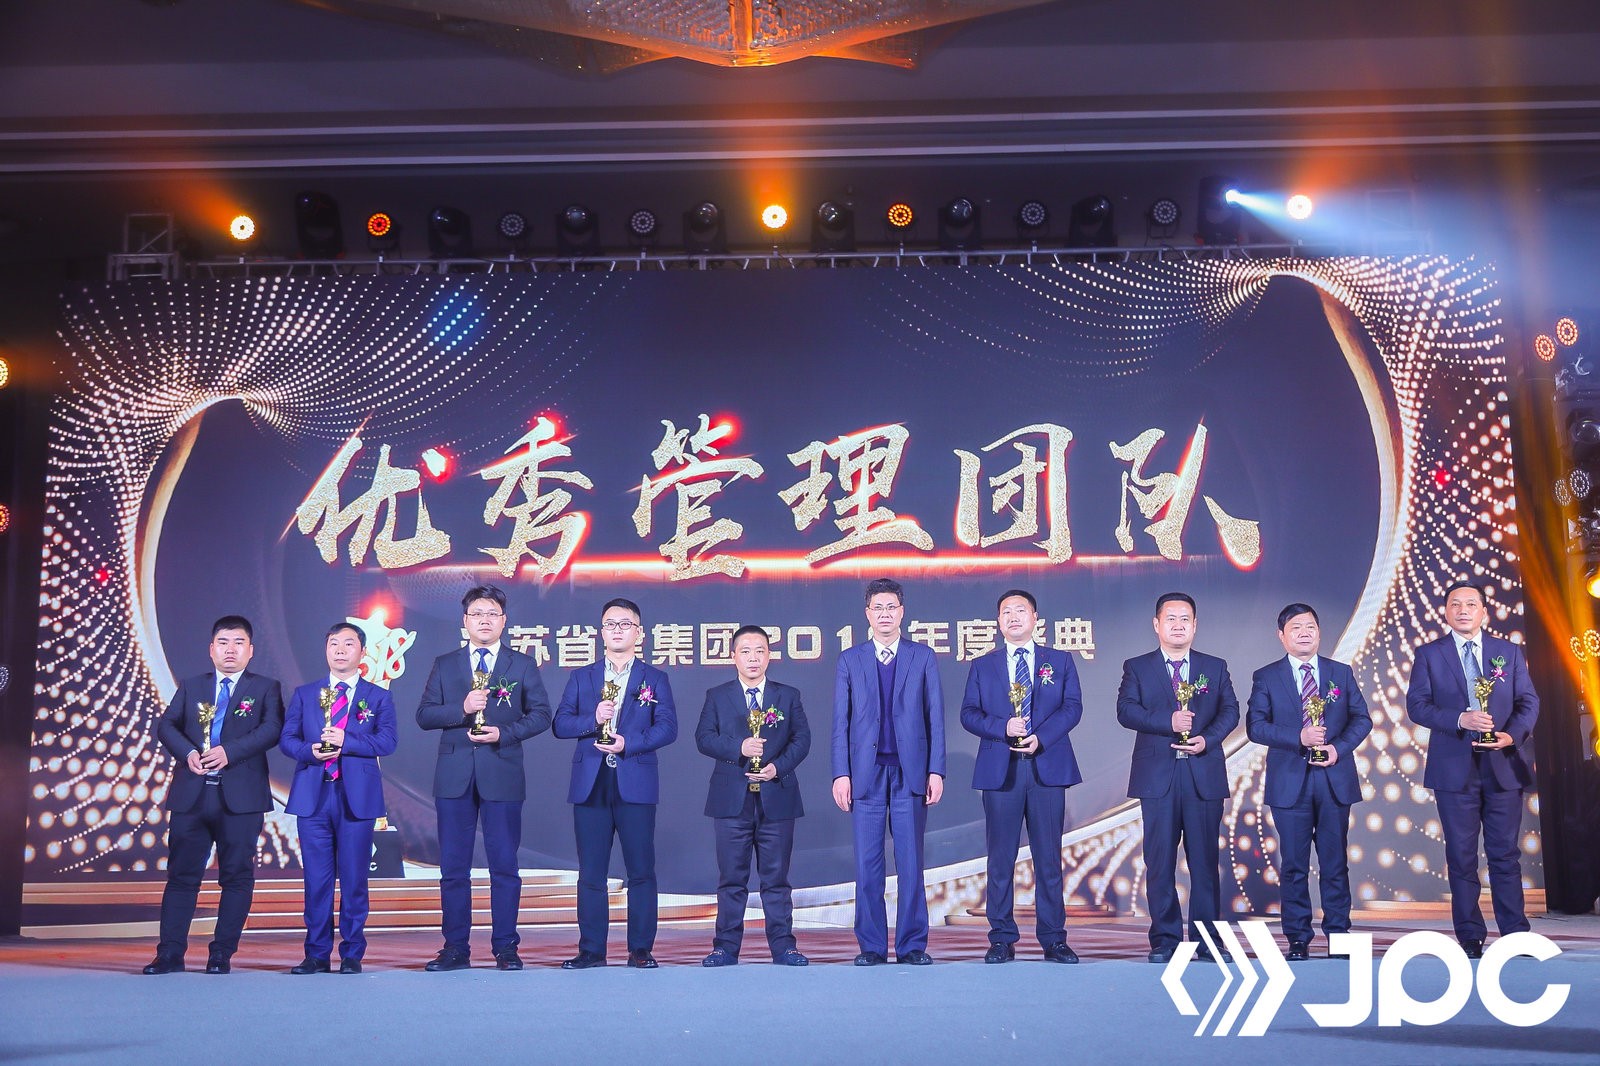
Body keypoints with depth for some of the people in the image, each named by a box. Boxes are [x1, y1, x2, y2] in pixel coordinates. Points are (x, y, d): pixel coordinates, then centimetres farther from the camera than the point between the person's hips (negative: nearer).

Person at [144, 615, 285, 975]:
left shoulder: (265, 688, 7)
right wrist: (188, 752, -14)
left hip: (240, 796, -2)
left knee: (236, 876, 1)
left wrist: (229, 752, -20)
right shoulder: (191, 687, 17)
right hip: (190, 795, 2)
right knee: (182, 874, 4)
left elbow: (272, 729, -8)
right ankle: (170, 952, 9)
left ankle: (222, 953, 9)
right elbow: (166, 725, 6)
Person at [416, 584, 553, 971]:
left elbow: (540, 714, 3)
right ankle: (455, 948, 12)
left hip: (502, 774, -2)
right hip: (454, 776, 2)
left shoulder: (522, 665, 7)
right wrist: (461, 710, -12)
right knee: (453, 866, 4)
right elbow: (424, 714, 5)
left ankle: (505, 948, 8)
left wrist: (504, 733, -12)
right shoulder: (444, 665, 11)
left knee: (504, 864, 1)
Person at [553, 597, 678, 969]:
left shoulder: (655, 679, 10)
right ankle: (591, 949, 10)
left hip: (636, 784, -1)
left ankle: (641, 949, 7)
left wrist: (629, 743, -15)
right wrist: (592, 719, -12)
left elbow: (667, 727, -1)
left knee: (641, 870, -1)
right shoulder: (581, 677, 15)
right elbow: (561, 723, 6)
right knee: (591, 871, 3)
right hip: (590, 784, 2)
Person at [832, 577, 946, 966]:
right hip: (866, 772, 1)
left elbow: (935, 717, 6)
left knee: (911, 862, 2)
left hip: (911, 772, 0)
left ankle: (912, 945, 9)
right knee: (867, 864, 2)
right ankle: (871, 946, 10)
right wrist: (841, 773, -2)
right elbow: (840, 722, 7)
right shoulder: (850, 660, 10)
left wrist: (936, 770, -2)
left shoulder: (923, 657, 9)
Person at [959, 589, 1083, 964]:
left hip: (1047, 767, 0)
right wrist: (1003, 728, -13)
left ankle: (1053, 939, 8)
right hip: (999, 769, 0)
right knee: (1001, 858, 2)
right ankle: (1001, 939, 8)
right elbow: (969, 714, 5)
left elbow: (1072, 707, 1)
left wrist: (1040, 737, -14)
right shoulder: (982, 666, 13)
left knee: (1049, 856, 2)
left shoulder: (1060, 662, 12)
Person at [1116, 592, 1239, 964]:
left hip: (1204, 775, 1)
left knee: (1205, 860, 3)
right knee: (1160, 861, 1)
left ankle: (1208, 940, 10)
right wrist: (1168, 721, -20)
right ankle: (1165, 941, 8)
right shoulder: (1137, 667, 8)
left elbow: (1229, 710, 3)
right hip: (1158, 776, -1)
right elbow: (1126, 710, -6)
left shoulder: (1215, 667, 14)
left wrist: (1207, 740, -14)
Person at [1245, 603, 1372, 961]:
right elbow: (1256, 725, -5)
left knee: (1335, 863, 6)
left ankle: (1338, 934, 14)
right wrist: (1299, 737, -18)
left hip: (1335, 780, 2)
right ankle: (1298, 941, 9)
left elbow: (1361, 719, 7)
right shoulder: (1266, 677, 4)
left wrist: (1339, 748, -11)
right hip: (1289, 783, -1)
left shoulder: (1341, 673, 10)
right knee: (1293, 865, 2)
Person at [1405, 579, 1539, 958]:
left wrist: (1513, 734, -13)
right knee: (1461, 856, 3)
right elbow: (1417, 705, -3)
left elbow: (1528, 701, 6)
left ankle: (1516, 936, 8)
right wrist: (1460, 719, -18)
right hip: (1455, 769, -1)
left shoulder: (1510, 652, 10)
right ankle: (1470, 938, 10)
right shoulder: (1428, 654, 5)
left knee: (1505, 853, 3)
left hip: (1503, 766, 1)